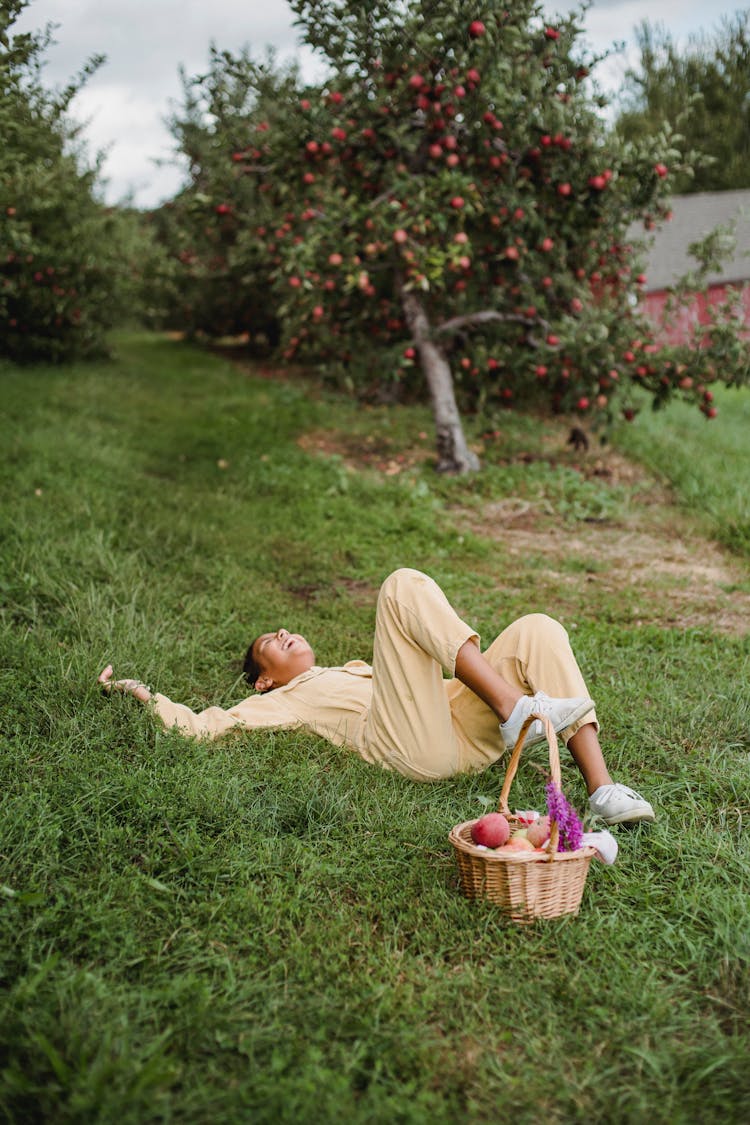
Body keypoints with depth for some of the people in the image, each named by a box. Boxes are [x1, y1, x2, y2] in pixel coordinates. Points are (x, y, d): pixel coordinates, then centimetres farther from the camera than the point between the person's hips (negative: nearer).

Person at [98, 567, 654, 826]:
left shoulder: (358, 669, 41)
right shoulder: (285, 700, 24)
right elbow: (197, 725, 13)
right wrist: (140, 691, 17)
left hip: (467, 731, 6)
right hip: (410, 745, -6)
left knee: (538, 630, -13)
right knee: (405, 585, -15)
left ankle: (602, 787, -26)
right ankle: (515, 709, -31)